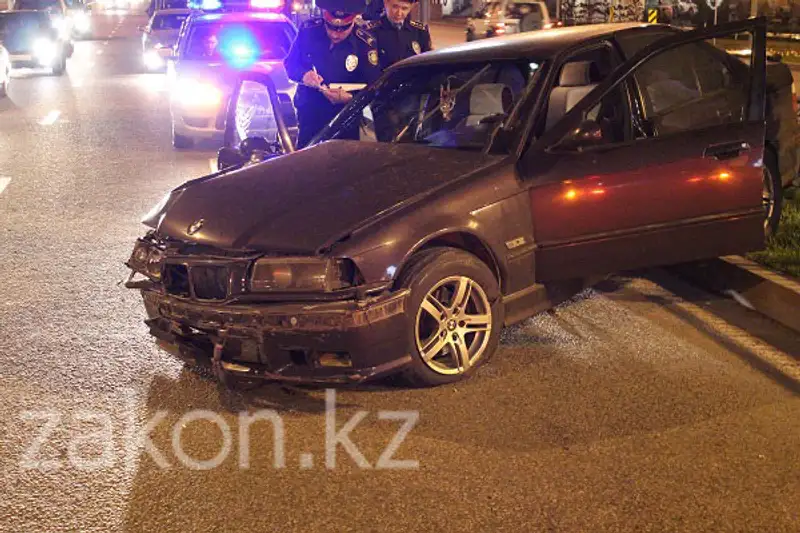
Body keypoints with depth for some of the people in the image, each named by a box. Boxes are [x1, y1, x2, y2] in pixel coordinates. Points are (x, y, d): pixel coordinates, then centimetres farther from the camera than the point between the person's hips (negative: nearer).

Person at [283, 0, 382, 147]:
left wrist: (350, 98, -33)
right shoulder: (308, 30, -10)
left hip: (345, 118, -1)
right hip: (308, 113, 2)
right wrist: (303, 75, -22)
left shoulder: (365, 43, -14)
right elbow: (289, 63, 1)